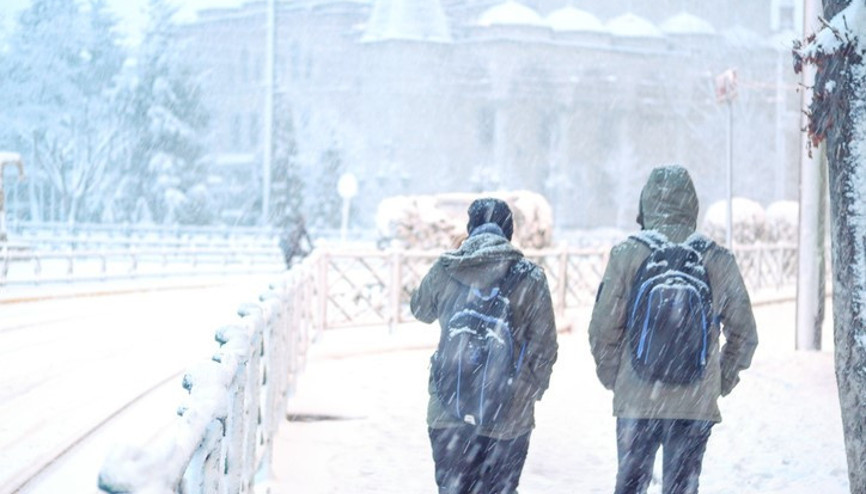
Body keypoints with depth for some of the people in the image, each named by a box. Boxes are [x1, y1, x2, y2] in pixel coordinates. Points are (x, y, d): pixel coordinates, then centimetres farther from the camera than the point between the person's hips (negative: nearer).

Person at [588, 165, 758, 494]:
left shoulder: (627, 254, -5)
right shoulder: (717, 259, -1)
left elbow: (603, 328, -5)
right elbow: (744, 333, 3)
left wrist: (611, 376, 11)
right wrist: (722, 381, 16)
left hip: (636, 401, -1)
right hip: (697, 404, 1)